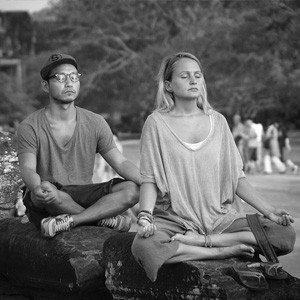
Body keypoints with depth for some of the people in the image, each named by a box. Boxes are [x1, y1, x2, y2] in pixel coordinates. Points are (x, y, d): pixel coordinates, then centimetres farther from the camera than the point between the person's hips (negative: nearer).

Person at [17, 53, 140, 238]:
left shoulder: (95, 123, 6)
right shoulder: (30, 128, -4)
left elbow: (121, 163, 1)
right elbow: (27, 169, -17)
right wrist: (37, 187, -42)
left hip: (83, 196, 3)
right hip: (45, 205, -3)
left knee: (132, 189, -20)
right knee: (48, 191, -38)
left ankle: (70, 220, -29)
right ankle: (106, 219, -18)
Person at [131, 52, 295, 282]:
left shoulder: (217, 121, 11)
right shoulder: (157, 123, 2)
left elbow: (236, 177, 12)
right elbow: (149, 179, -3)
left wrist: (267, 210, 2)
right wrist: (145, 215, -20)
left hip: (220, 217, 3)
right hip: (173, 218, -3)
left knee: (286, 235, -19)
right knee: (144, 247, -37)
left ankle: (198, 241, -16)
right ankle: (225, 251, -21)